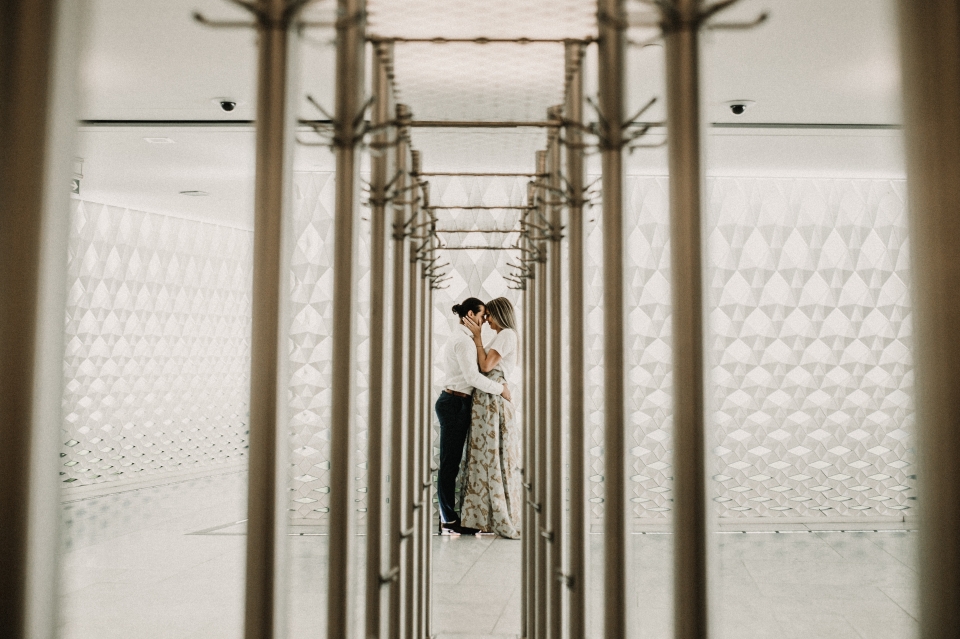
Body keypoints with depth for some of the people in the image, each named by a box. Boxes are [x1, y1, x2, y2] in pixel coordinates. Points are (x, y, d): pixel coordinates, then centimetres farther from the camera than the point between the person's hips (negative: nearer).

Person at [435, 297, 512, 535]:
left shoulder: (462, 338, 19)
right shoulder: (463, 340, -14)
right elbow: (473, 376, -21)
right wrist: (501, 388, -12)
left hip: (456, 403, 10)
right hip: (455, 404, -10)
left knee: (451, 462, 12)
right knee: (450, 463, -5)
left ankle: (448, 517, 18)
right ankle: (448, 521, 1)